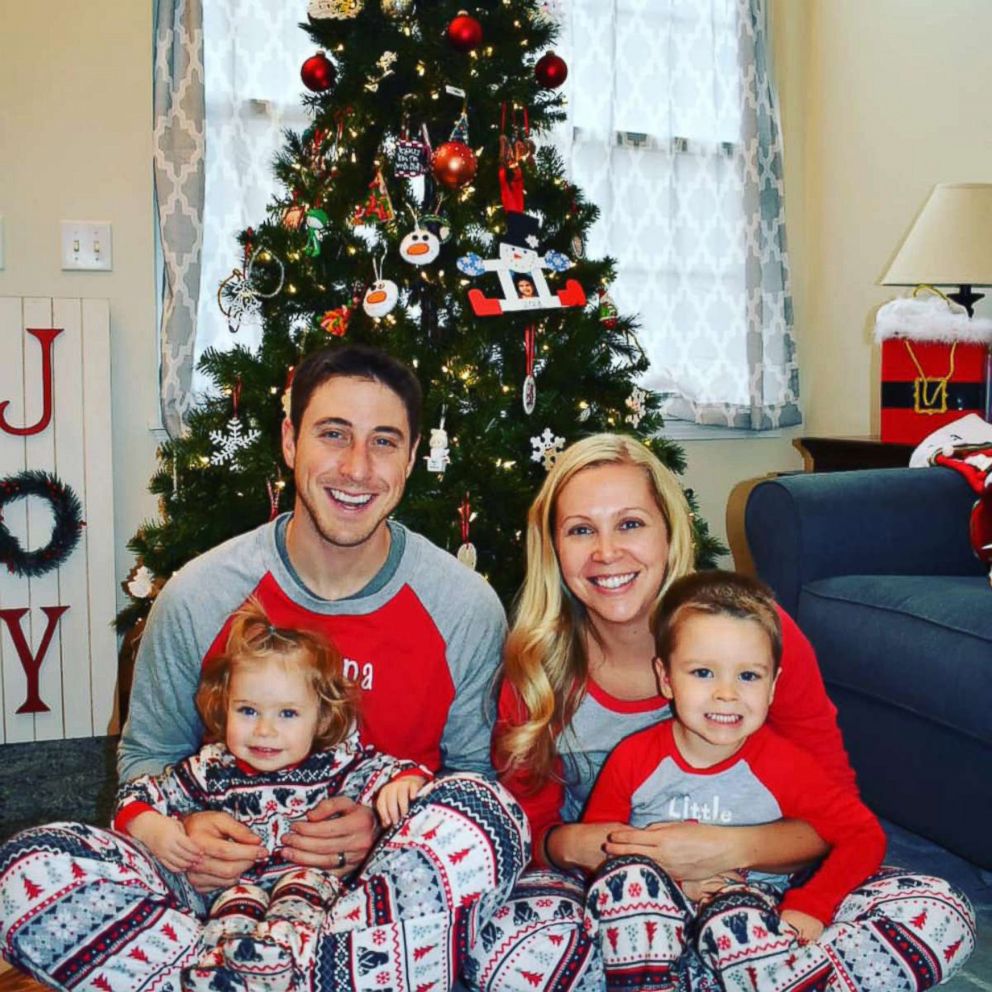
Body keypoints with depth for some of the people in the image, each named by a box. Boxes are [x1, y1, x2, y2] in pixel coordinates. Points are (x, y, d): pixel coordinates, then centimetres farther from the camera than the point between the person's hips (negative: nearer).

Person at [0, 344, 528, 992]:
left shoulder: (469, 608, -6)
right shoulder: (197, 597, -4)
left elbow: (476, 767, 4)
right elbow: (146, 755, 9)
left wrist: (387, 828, -17)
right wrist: (179, 829, -14)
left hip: (393, 884, -1)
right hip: (230, 876, 2)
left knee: (480, 809, -33)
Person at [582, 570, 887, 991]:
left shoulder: (783, 766, -10)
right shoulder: (634, 758, -9)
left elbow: (864, 835, -4)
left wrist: (810, 906, -16)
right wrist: (671, 871, -18)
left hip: (749, 898, -1)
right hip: (656, 904, 2)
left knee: (734, 920, -35)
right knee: (629, 875, -30)